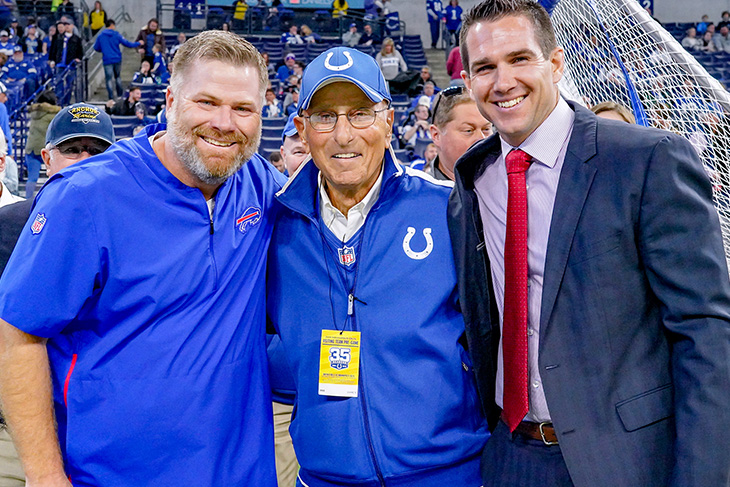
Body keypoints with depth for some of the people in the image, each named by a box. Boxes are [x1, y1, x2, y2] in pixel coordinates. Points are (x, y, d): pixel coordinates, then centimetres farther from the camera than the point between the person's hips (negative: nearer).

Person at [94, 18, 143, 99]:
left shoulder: (100, 36, -1)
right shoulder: (116, 34, -4)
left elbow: (96, 48, 5)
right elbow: (127, 43, -2)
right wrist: (138, 43, 10)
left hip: (107, 60, -1)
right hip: (117, 59, 1)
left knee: (109, 79, 1)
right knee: (118, 76, 18)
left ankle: (111, 97, -4)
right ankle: (120, 94, 26)